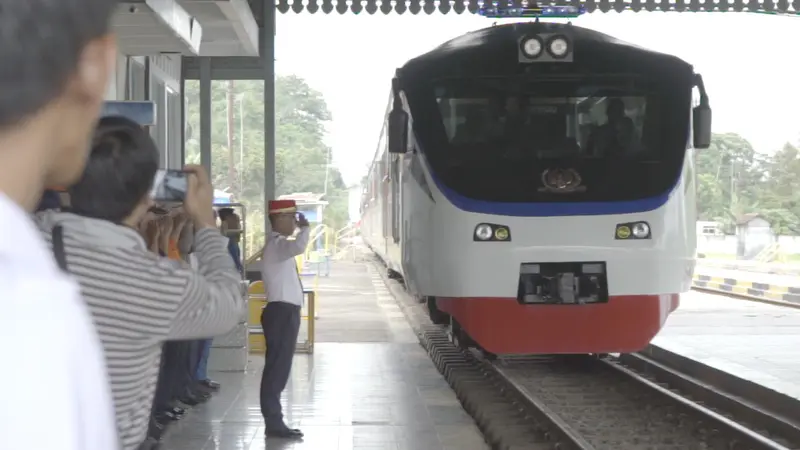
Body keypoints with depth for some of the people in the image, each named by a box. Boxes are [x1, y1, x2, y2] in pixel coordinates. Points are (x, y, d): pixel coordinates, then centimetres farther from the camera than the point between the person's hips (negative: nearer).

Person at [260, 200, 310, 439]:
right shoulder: (277, 243, -14)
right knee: (277, 367, -8)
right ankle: (274, 422, -7)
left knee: (279, 367, 12)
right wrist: (305, 228, -19)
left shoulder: (279, 244, 20)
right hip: (282, 311, -11)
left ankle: (274, 421, 17)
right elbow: (298, 247, -34)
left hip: (285, 311, 11)